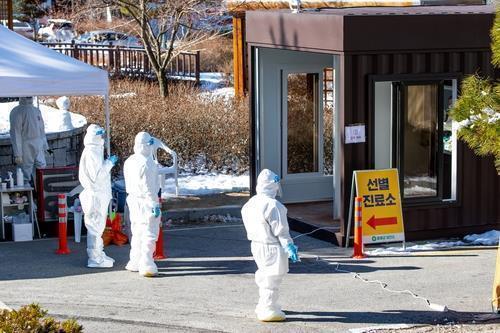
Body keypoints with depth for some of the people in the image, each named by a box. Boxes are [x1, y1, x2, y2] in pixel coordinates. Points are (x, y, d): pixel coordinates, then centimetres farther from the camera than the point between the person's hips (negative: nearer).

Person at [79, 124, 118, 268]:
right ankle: (95, 258, -1)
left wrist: (108, 163, 13)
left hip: (100, 194, 11)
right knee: (95, 225, -6)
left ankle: (98, 255, 27)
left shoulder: (95, 151, 15)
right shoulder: (91, 153, -17)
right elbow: (96, 175, -22)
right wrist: (109, 163, -16)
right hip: (95, 194, -11)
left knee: (98, 225, 17)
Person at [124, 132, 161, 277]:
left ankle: (135, 262, 24)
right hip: (146, 201, -9)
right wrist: (155, 204, -16)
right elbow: (149, 187, -21)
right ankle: (146, 265, -6)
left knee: (137, 233, 18)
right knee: (149, 233, -4)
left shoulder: (129, 161, 6)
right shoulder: (147, 163, -20)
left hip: (133, 200, 9)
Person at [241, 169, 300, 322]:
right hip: (272, 247, -9)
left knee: (265, 276, 23)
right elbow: (280, 230, -20)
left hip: (257, 245, 9)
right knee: (272, 279, -1)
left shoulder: (251, 203, 5)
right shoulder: (273, 205, -22)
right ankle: (268, 310, 3)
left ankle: (264, 305, 34)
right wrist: (289, 247, -13)